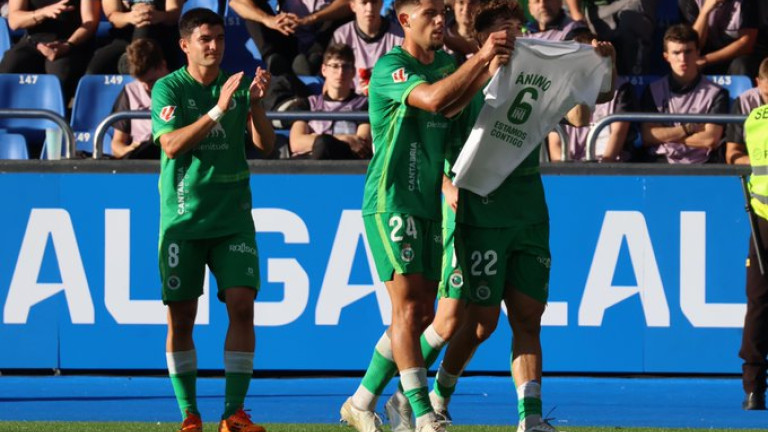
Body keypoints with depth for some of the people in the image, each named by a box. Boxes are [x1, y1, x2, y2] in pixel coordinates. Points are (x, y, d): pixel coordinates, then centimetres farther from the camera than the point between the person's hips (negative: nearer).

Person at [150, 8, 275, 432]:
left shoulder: (236, 86, 7)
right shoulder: (168, 88, -2)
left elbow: (266, 144, 0)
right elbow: (172, 144, -15)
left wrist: (255, 104, -17)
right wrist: (218, 110, -23)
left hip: (232, 217, 2)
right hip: (183, 217, -2)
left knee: (242, 304, -11)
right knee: (181, 316, -1)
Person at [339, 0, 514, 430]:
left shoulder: (447, 64, 13)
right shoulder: (391, 67, -10)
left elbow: (450, 106, -6)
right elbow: (433, 99, -28)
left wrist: (494, 66, -18)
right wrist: (481, 57, -28)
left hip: (428, 202, 8)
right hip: (391, 201, -8)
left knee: (422, 313, 7)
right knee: (408, 305, -12)